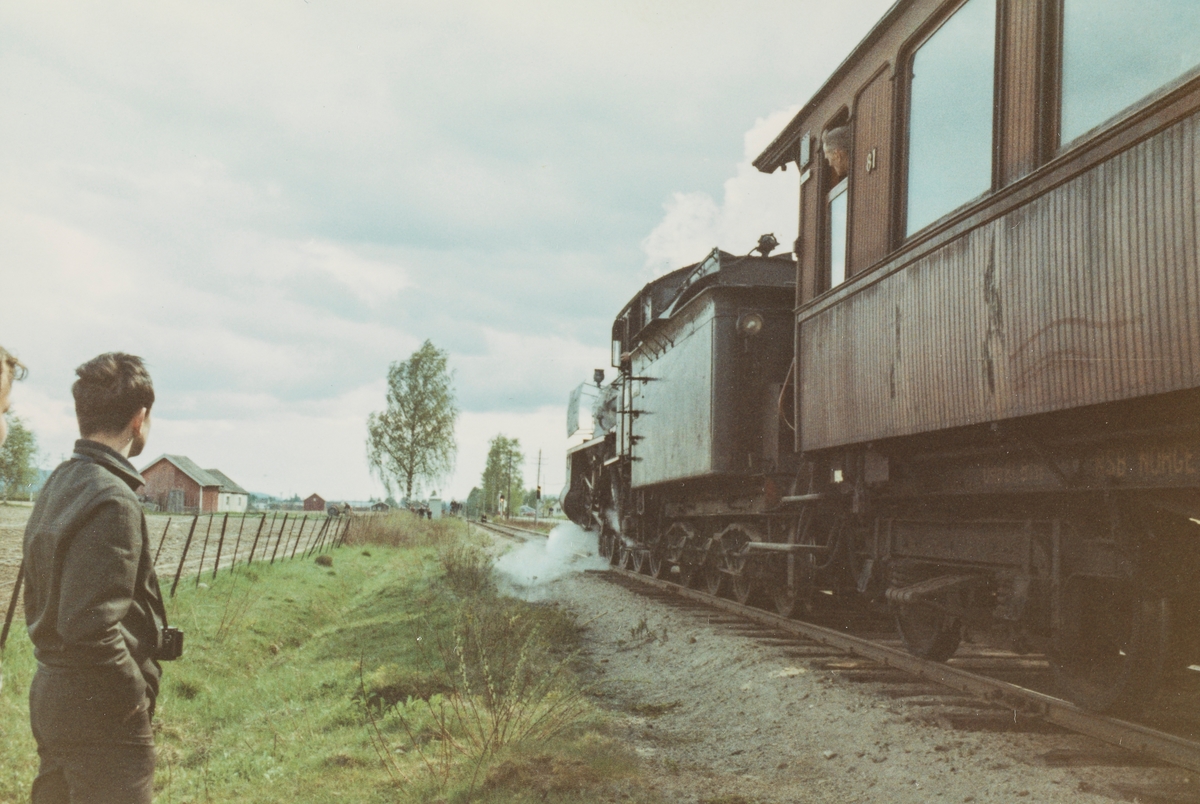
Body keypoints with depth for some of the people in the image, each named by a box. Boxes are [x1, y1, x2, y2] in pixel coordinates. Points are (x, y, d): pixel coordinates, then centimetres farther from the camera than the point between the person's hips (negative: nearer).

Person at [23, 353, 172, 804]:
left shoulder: (58, 486, 10)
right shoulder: (112, 500, -20)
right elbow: (91, 626, -26)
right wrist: (136, 693, -14)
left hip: (51, 697, 9)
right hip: (101, 715, -9)